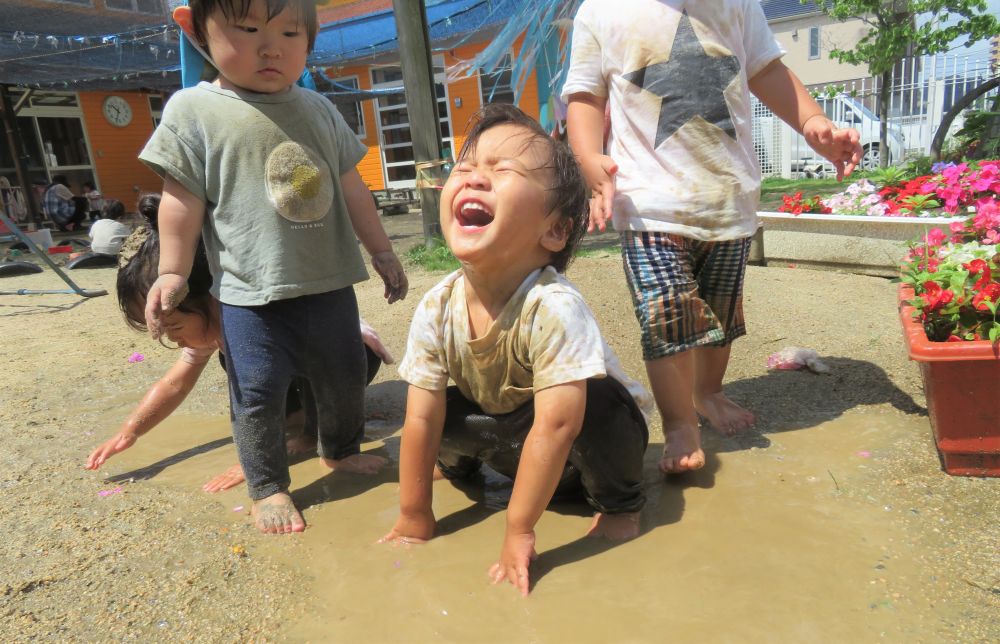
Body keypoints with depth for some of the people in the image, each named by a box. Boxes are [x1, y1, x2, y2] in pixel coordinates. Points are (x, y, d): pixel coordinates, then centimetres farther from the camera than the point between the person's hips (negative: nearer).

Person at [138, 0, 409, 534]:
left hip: (329, 284, 4)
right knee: (257, 394, 2)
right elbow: (182, 201, -3)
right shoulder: (193, 110, -5)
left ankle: (341, 449, 41)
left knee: (345, 378, 17)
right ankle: (268, 487, 23)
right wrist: (172, 273, -5)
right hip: (250, 294, -4)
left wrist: (382, 252, 14)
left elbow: (352, 191, 12)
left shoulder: (319, 110, 7)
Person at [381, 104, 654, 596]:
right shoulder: (437, 310, -20)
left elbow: (555, 425, -37)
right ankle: (460, 466, 19)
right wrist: (414, 517, -8)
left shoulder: (555, 308, -36)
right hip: (515, 438, 5)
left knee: (595, 405, -33)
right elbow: (421, 418, -15)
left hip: (592, 439, -4)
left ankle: (620, 504, -4)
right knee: (447, 414, -17)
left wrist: (519, 531, -30)